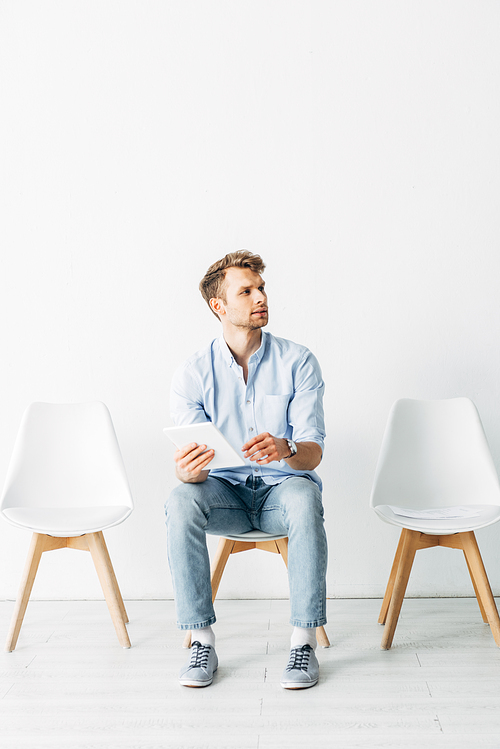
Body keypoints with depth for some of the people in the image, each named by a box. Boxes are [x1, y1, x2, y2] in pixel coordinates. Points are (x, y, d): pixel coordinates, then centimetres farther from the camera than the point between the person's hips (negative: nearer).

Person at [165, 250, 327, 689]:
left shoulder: (298, 362, -5)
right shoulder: (193, 374, -4)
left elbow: (313, 452, -12)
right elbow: (191, 469, -11)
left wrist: (285, 449, -37)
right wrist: (188, 470, -37)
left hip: (282, 487, -1)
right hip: (225, 492, 1)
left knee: (304, 498, -35)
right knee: (180, 501, -31)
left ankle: (304, 640, -24)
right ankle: (202, 641, -20)